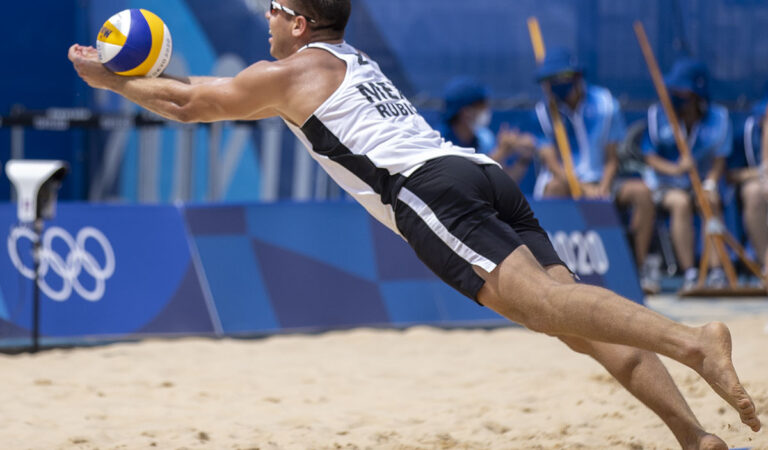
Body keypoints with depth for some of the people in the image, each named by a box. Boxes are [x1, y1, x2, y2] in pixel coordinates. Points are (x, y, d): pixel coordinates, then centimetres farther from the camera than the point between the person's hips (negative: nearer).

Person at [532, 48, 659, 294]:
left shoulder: (604, 104, -2)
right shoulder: (544, 111, -5)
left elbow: (612, 159, 1)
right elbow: (552, 163, -13)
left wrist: (603, 188, -19)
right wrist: (585, 189, -27)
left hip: (600, 183, 2)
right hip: (566, 181, -2)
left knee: (641, 191, -22)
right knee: (555, 187, -37)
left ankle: (641, 267, -16)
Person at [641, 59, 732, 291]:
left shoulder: (718, 117, -3)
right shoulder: (658, 114, -6)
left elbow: (719, 159, -3)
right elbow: (650, 157, -6)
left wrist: (710, 185, -22)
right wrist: (675, 169, -26)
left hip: (703, 182, 1)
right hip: (665, 183, -1)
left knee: (712, 203, -31)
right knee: (681, 202, -33)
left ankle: (716, 272, -34)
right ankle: (689, 273, -34)